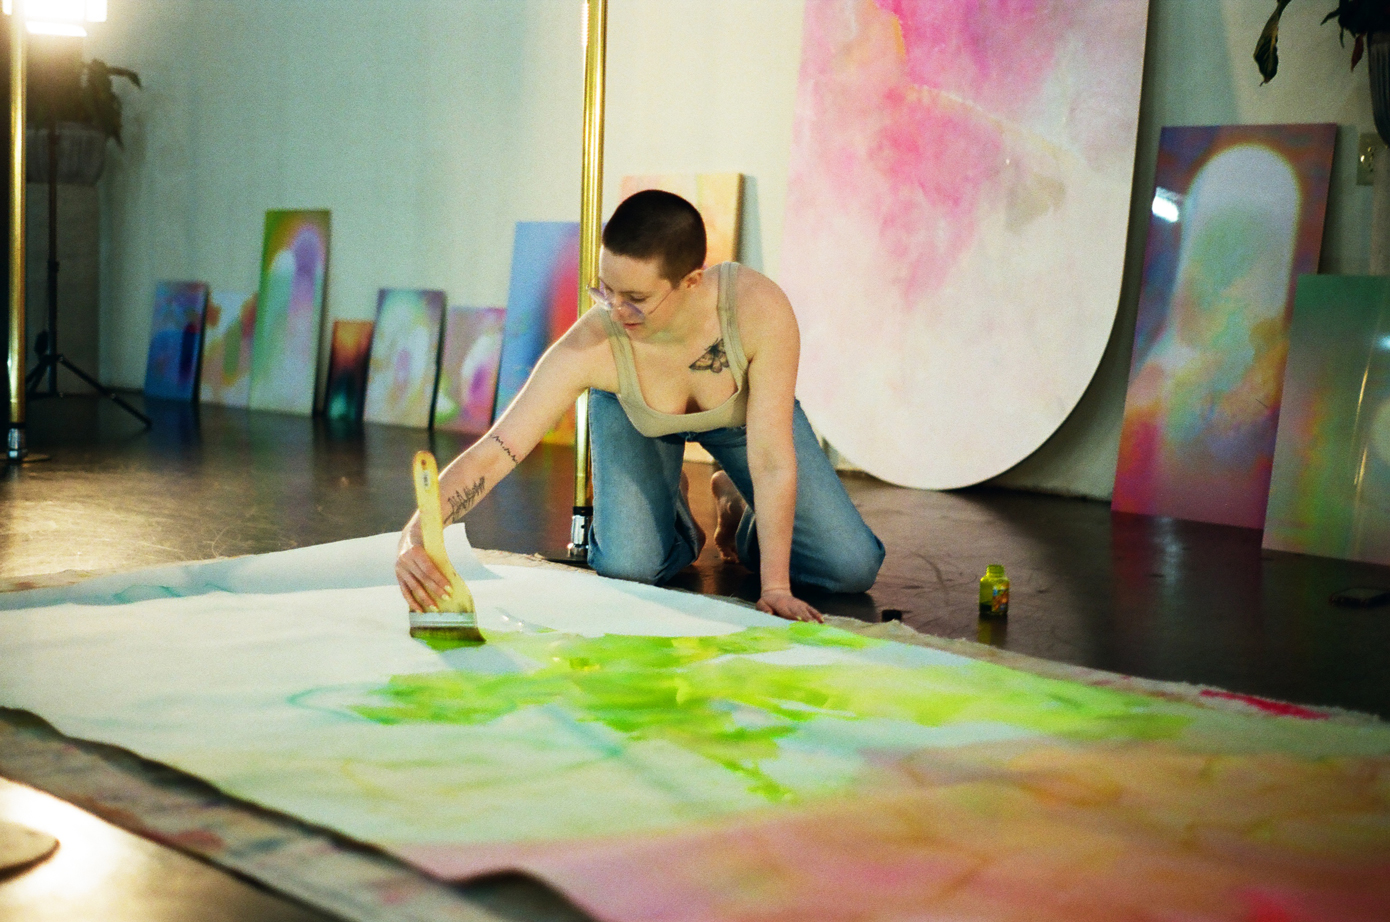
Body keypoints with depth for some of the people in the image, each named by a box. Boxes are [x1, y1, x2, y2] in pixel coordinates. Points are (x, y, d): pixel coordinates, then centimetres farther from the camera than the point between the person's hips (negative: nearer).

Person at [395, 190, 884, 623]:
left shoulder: (760, 308, -43)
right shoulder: (589, 348, -40)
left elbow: (773, 461, -36)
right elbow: (489, 456, -38)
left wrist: (775, 587, -35)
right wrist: (415, 535, -54)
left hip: (745, 411, 0)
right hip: (633, 414, 0)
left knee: (853, 568, -8)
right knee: (626, 566, -19)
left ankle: (738, 511, 22)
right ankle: (673, 512, 17)